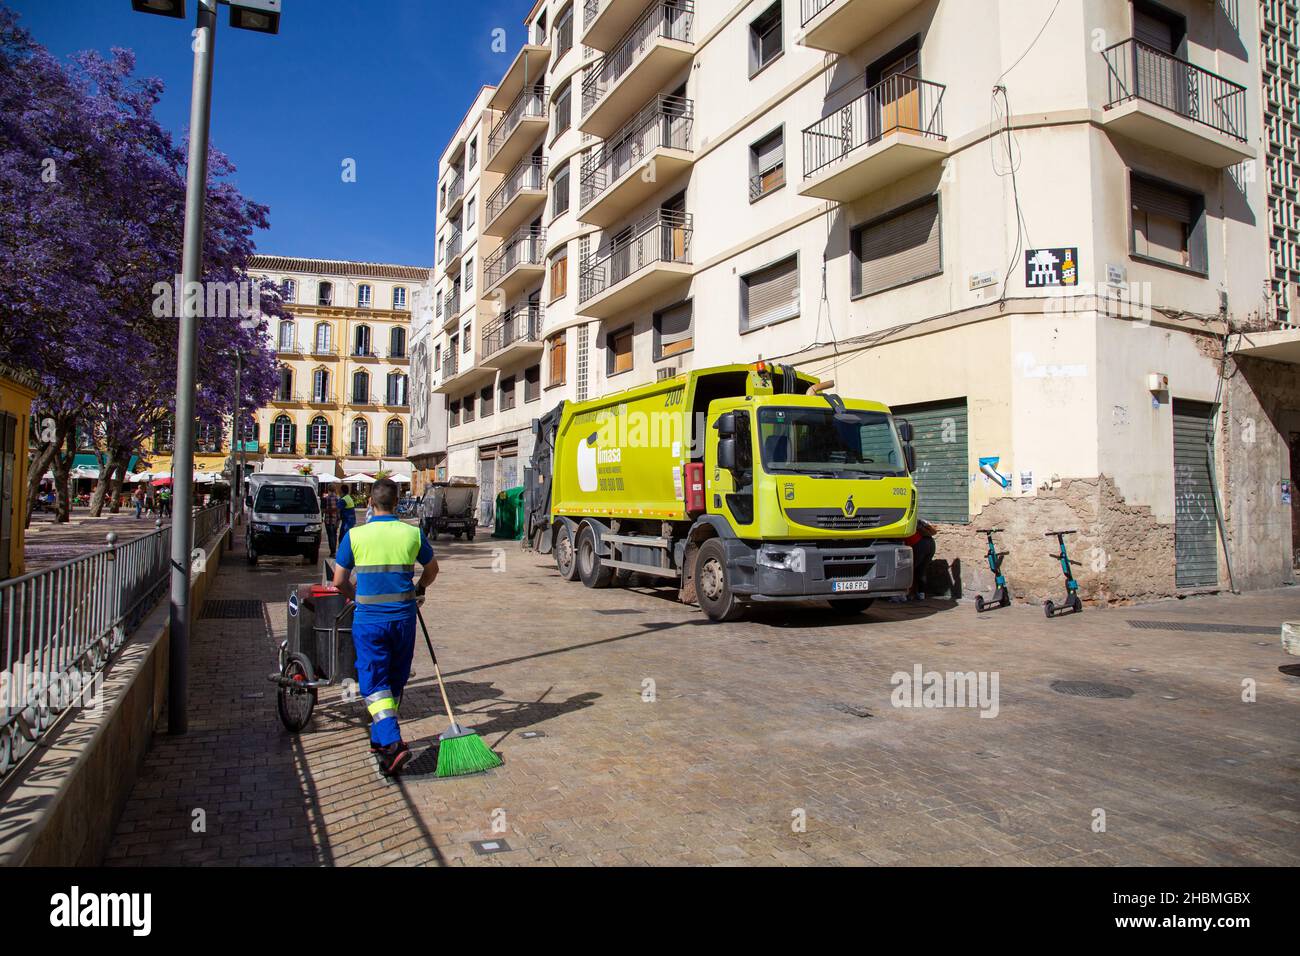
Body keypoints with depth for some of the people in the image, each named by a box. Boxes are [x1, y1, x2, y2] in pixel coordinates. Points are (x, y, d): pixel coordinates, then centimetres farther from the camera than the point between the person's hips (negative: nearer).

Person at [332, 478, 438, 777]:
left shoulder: (354, 535, -7)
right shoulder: (413, 534, -2)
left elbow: (339, 581, -2)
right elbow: (432, 570, 13)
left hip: (369, 619, -2)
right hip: (403, 618, 2)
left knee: (374, 684, 2)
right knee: (395, 681, 17)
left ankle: (392, 743, -14)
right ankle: (379, 738, 29)